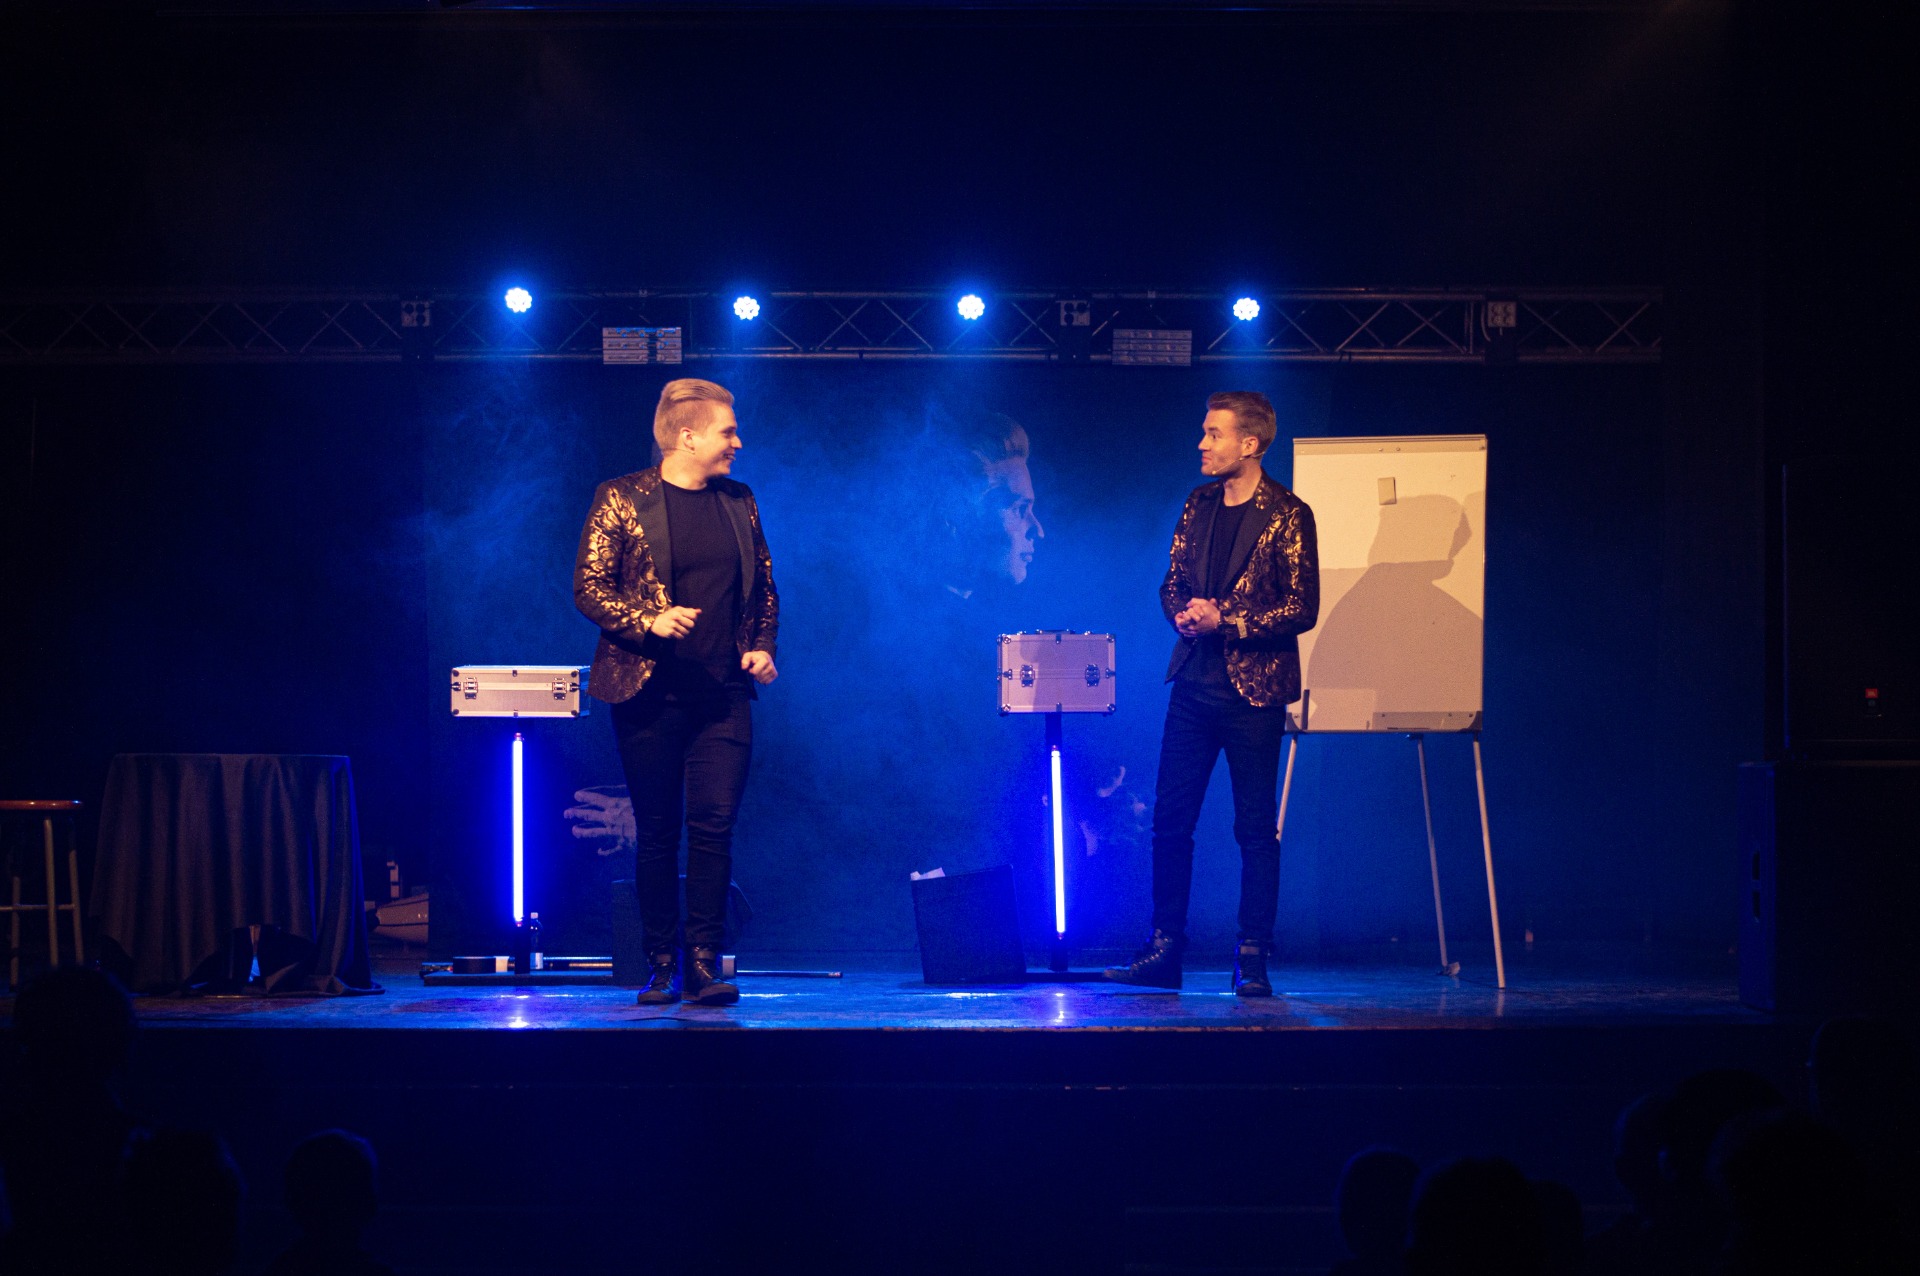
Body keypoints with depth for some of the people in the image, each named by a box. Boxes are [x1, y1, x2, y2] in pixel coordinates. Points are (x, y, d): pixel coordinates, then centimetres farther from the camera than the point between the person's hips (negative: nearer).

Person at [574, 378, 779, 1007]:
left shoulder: (739, 502, 12)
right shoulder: (622, 500, -2)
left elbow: (764, 589, 20)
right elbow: (589, 588, -5)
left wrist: (761, 646, 3)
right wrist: (648, 622, -20)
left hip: (723, 696, 3)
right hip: (650, 693, -3)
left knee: (715, 825, -6)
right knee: (657, 832, 3)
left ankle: (703, 963, -3)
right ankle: (661, 966, 9)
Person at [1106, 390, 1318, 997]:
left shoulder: (1287, 515, -9)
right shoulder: (1198, 505, 10)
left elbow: (1302, 607, -11)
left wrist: (1226, 621, -16)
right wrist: (1184, 615, -6)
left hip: (1253, 690, -6)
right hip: (1193, 682, 6)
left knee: (1256, 828, 1)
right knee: (1170, 820, 5)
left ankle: (1253, 961, 6)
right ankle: (1163, 951, 12)